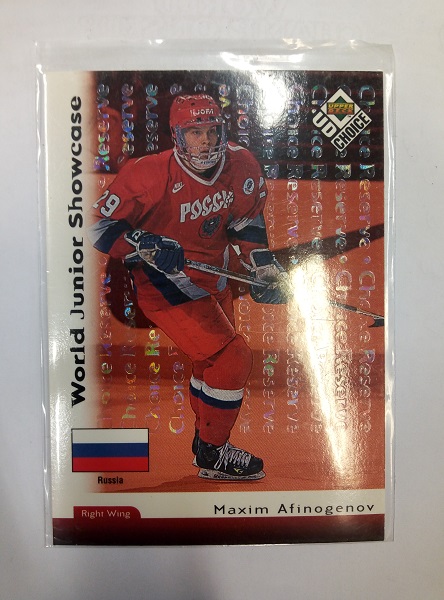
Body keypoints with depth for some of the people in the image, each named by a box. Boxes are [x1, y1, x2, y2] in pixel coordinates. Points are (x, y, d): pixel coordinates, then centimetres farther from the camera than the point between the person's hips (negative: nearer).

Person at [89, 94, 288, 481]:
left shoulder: (242, 167, -7)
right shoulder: (150, 175, -24)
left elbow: (247, 218, 10)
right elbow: (100, 226, -16)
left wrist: (262, 267, 2)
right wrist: (146, 245, -31)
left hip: (213, 280, 8)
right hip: (164, 284, -7)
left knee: (217, 361, 21)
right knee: (233, 359, -13)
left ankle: (208, 441, 45)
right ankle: (212, 455, 9)